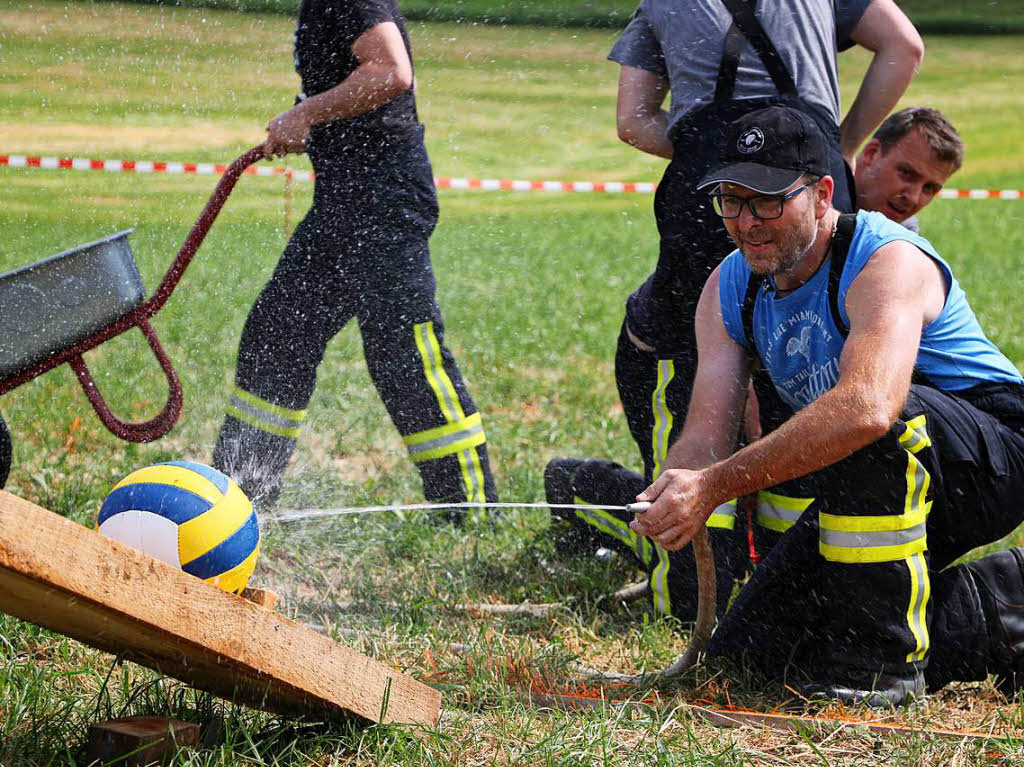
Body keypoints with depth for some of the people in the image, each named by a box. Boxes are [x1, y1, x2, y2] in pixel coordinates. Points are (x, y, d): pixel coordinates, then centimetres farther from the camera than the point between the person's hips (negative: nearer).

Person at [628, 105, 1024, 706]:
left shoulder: (887, 261, -25)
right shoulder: (729, 289, 0)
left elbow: (867, 406, -44)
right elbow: (707, 431, -9)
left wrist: (717, 485, -48)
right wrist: (674, 496, -34)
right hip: (871, 491, 8)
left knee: (871, 426, -39)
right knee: (748, 647, 1)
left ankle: (888, 656, -22)